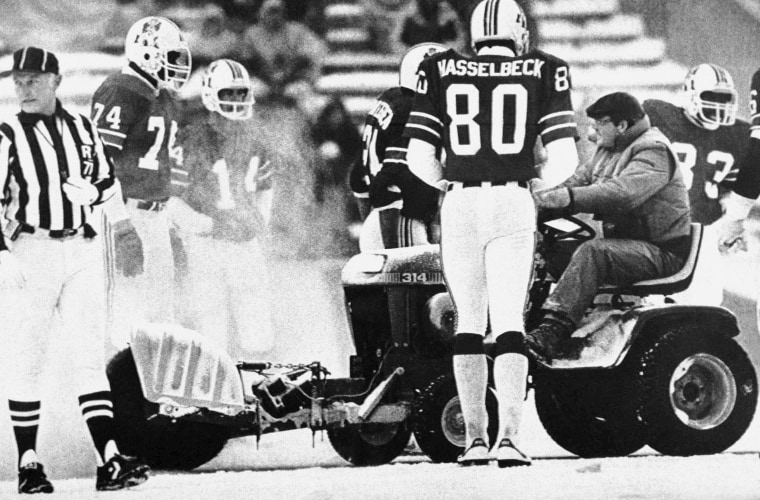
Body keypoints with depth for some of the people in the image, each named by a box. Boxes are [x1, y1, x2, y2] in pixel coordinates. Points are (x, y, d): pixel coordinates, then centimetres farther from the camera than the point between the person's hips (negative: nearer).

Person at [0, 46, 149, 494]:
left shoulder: (82, 128, 11)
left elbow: (109, 181, 20)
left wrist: (90, 191, -3)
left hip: (82, 251, 3)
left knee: (91, 356, -2)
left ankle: (110, 462, -8)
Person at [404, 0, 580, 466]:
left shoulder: (441, 73, 7)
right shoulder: (543, 73, 4)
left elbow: (419, 159, 4)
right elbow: (565, 159, -2)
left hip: (459, 205, 1)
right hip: (513, 204, -1)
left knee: (469, 322, 10)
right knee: (509, 322, -2)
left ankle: (474, 438, 9)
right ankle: (509, 436, -14)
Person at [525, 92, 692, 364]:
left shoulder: (653, 151, -14)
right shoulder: (607, 151, 18)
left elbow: (623, 192, -30)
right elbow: (580, 180, 10)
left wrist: (569, 198, -40)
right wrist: (544, 196, -11)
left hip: (661, 250, -10)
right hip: (621, 239, 10)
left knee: (591, 252, -33)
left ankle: (553, 333, -44)